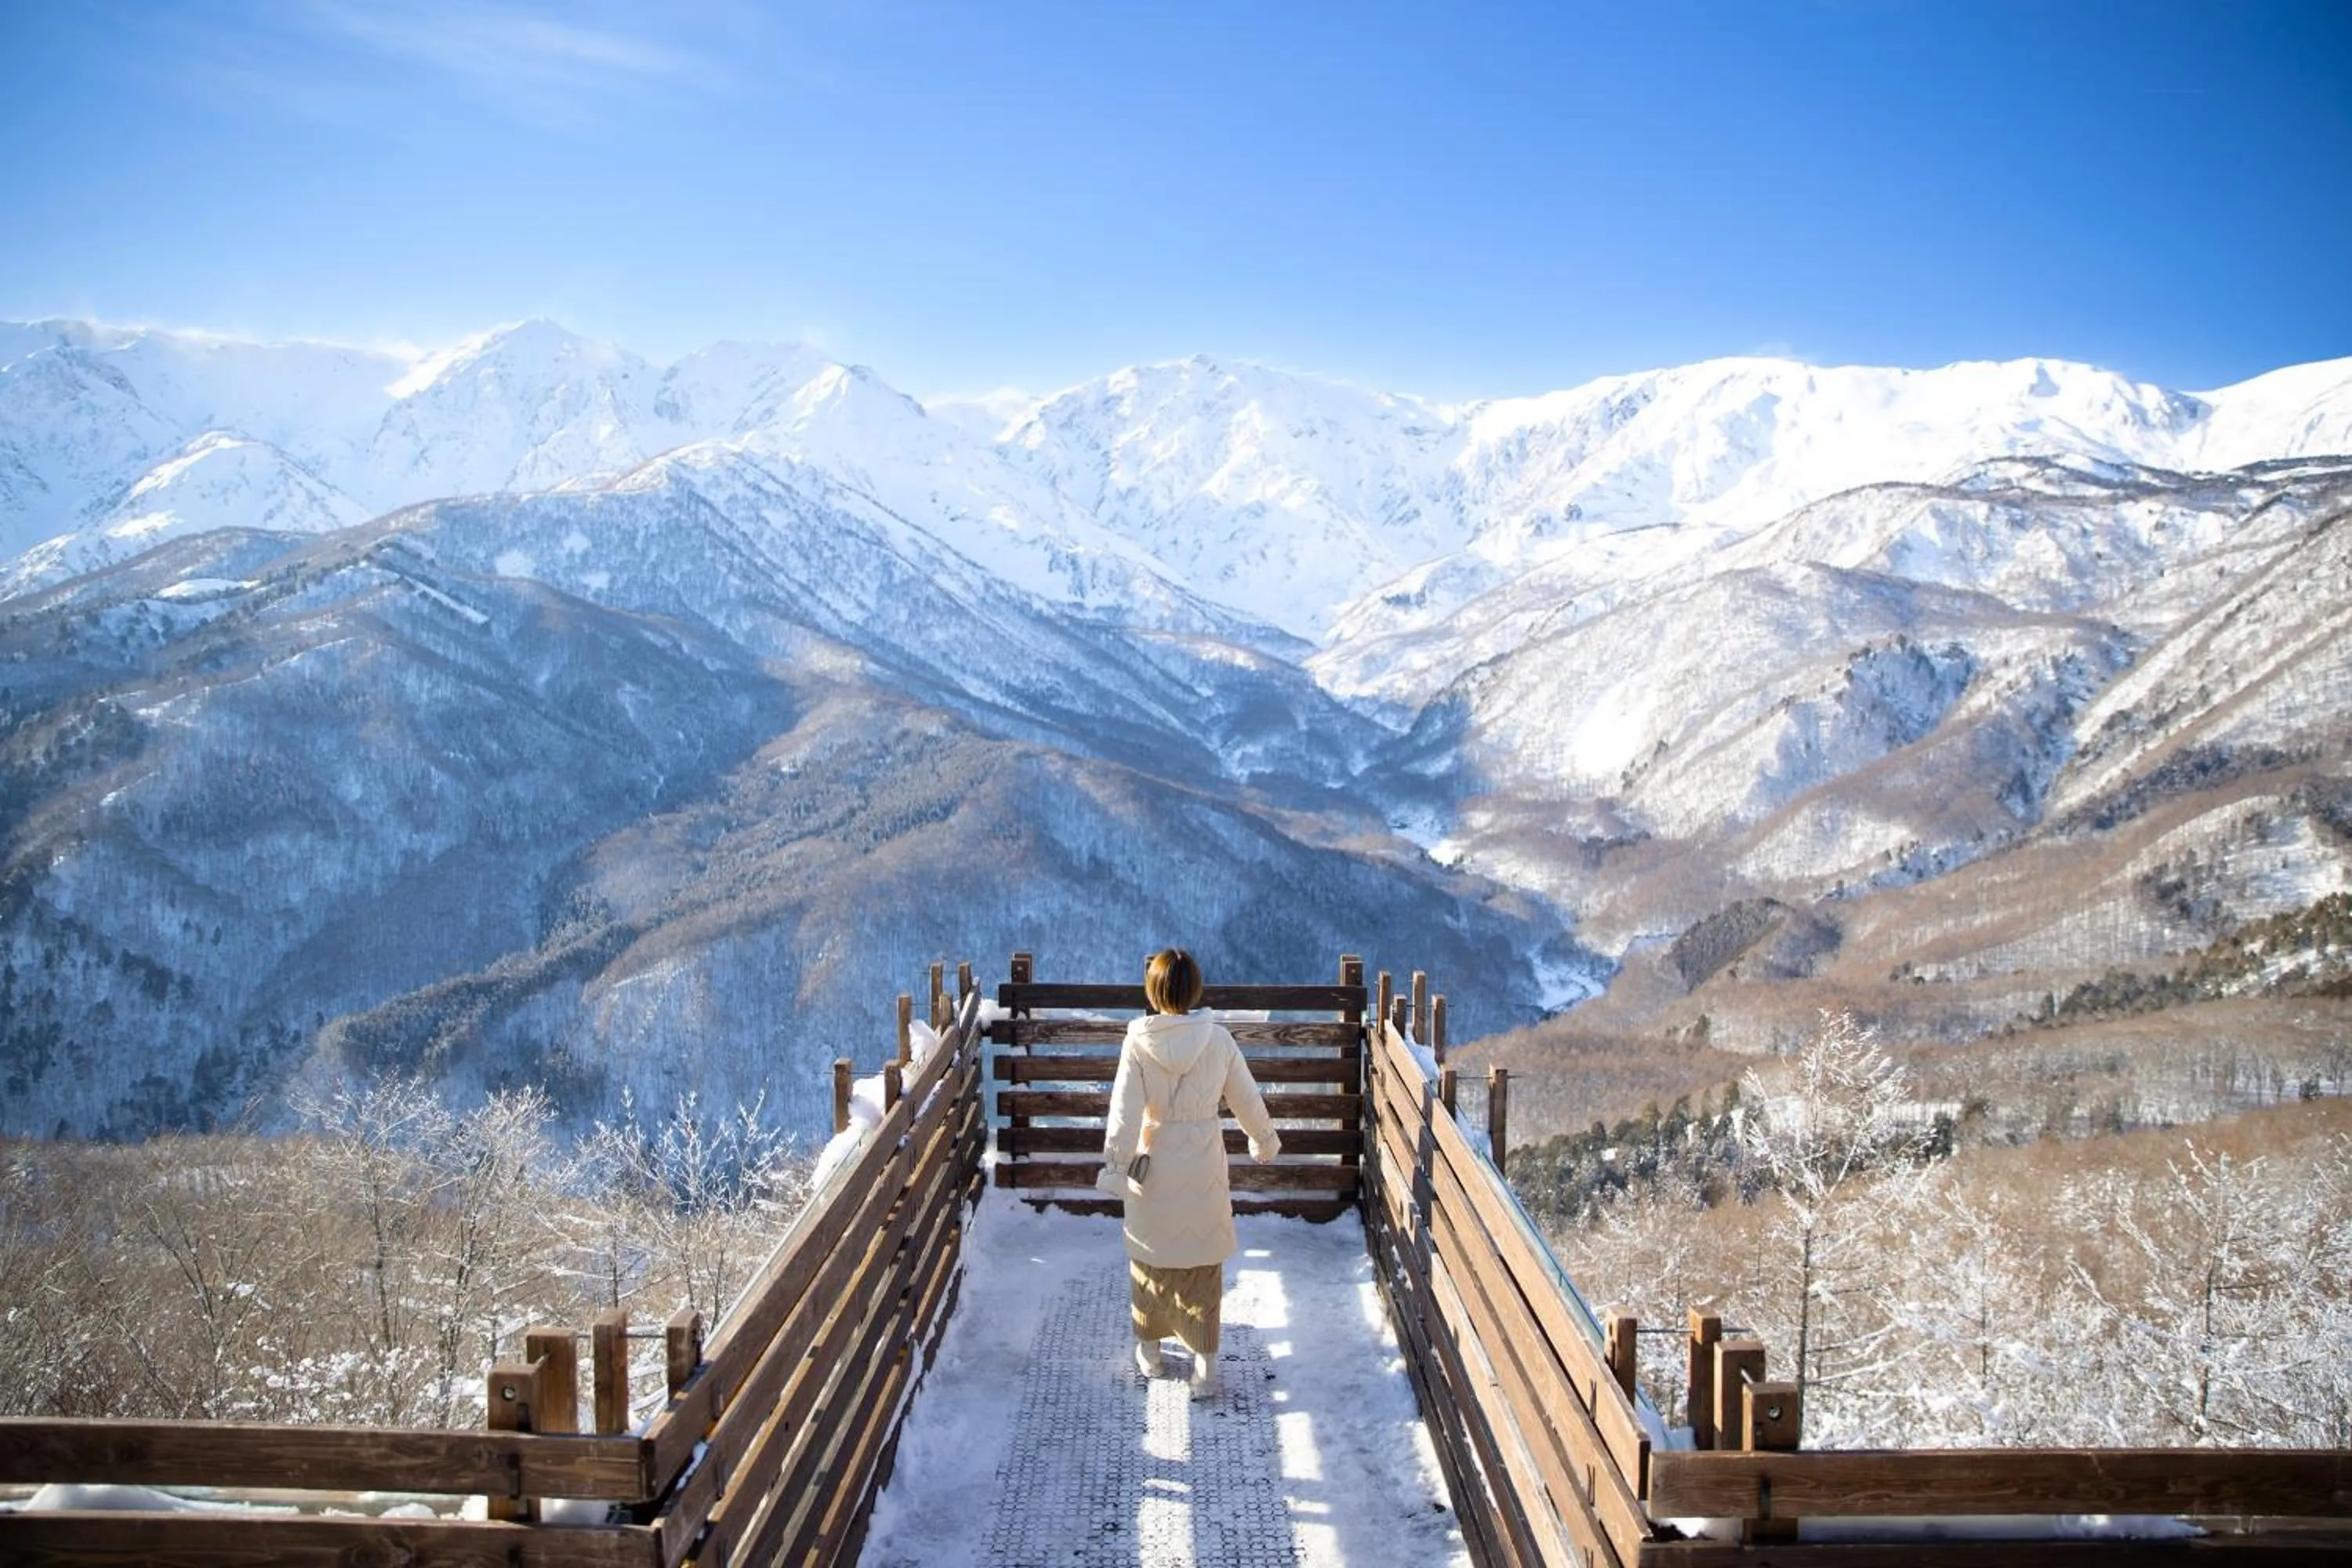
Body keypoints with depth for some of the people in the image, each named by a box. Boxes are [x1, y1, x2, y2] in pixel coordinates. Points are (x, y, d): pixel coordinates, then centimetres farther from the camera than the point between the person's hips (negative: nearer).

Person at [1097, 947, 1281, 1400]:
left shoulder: (1139, 1042, -13)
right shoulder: (1217, 1038, -9)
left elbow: (1125, 1109, -16)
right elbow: (1247, 1099, 2)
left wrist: (1115, 1164, -12)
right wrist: (1265, 1141, 18)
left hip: (1154, 1167, -1)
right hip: (1204, 1167, 1)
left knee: (1151, 1260, 18)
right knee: (1204, 1265, 10)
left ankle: (1150, 1352, 32)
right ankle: (1205, 1368, 11)